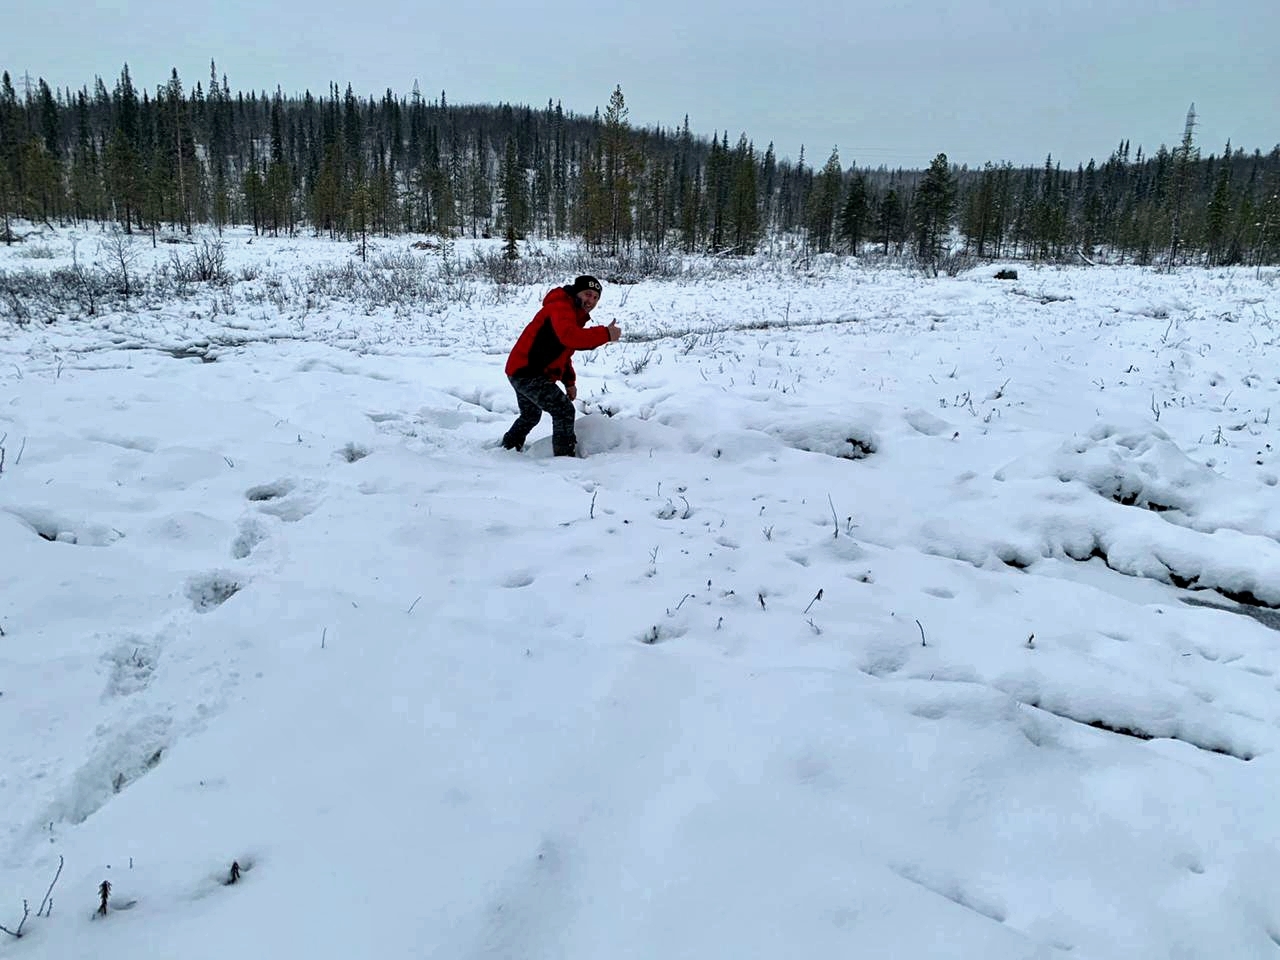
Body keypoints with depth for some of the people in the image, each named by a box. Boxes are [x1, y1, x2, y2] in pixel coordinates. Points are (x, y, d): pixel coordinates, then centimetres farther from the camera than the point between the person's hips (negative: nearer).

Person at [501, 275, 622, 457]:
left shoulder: (575, 314, 18)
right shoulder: (560, 308, -16)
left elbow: (562, 352, 26)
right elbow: (569, 336, -39)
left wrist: (569, 382, 18)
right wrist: (606, 334, -41)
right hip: (528, 374, -11)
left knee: (530, 416, 30)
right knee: (564, 410, -17)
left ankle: (506, 448, 50)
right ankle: (565, 456, -15)